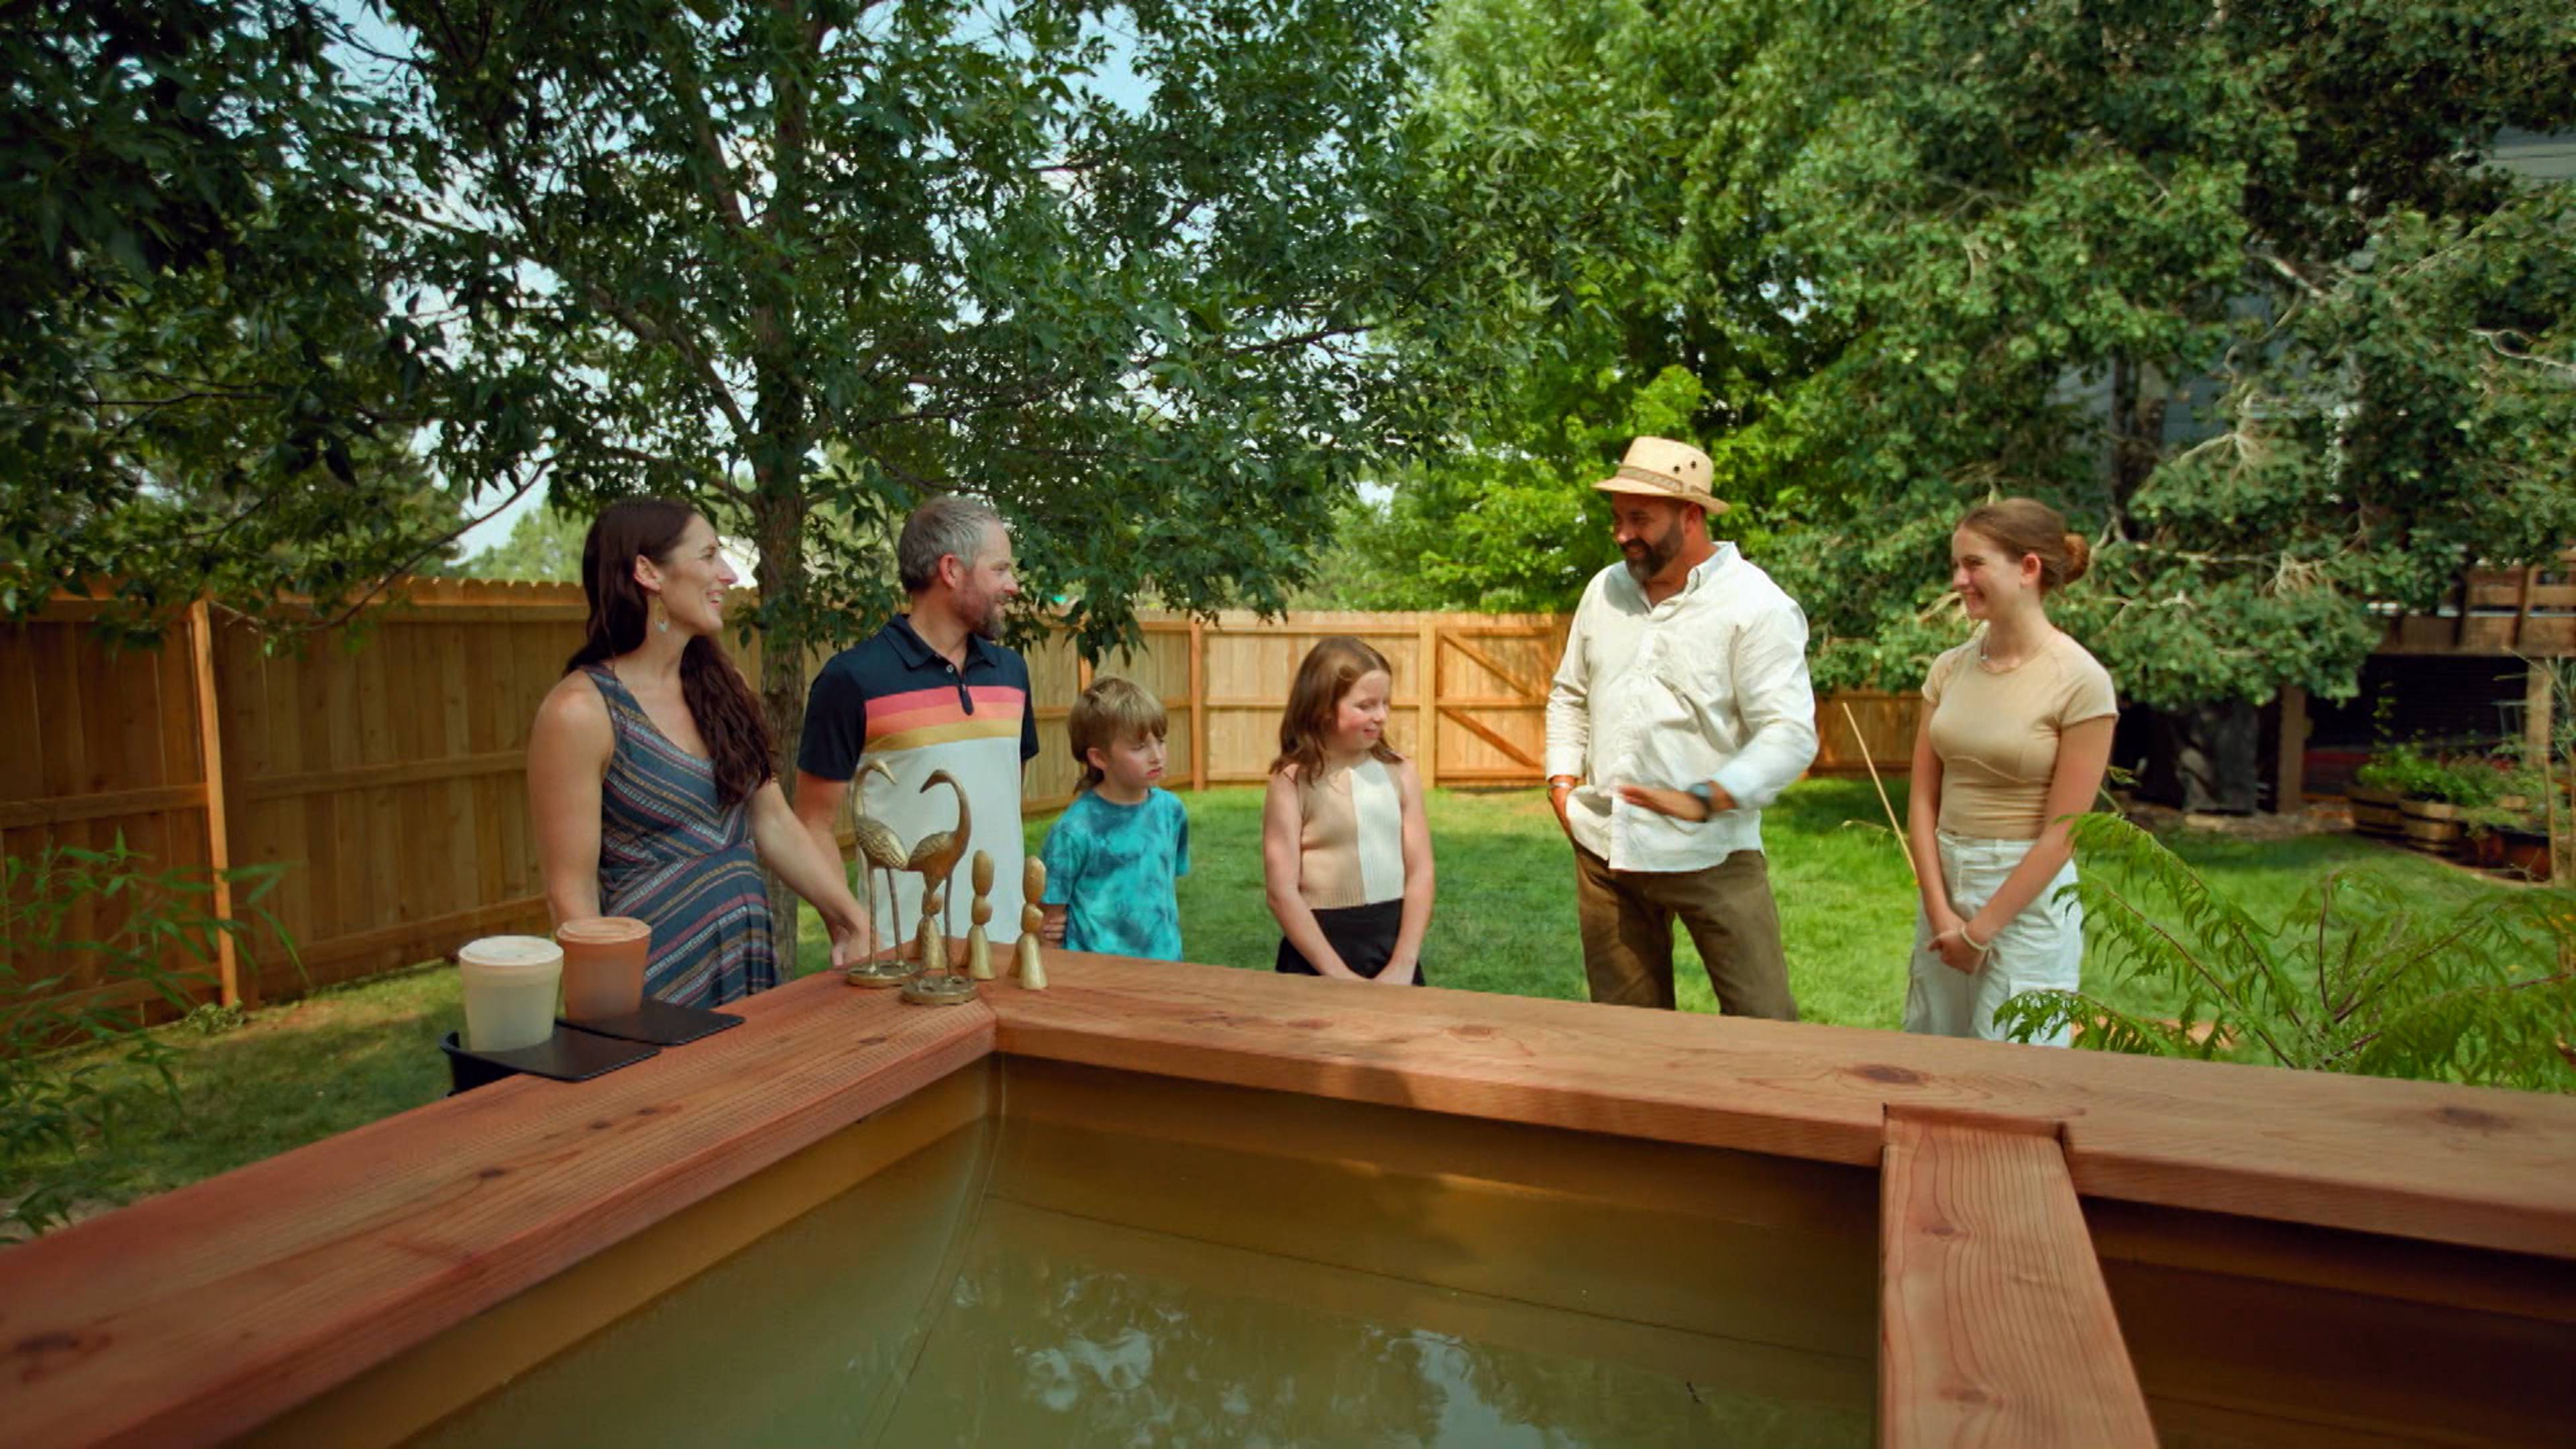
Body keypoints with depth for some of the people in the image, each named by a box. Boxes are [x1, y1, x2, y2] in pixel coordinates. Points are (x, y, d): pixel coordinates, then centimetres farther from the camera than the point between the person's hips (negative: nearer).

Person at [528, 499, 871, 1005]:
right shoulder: (582, 711, -14)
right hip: (656, 984, -6)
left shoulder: (719, 684, 5)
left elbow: (774, 826, 7)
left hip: (751, 963, 6)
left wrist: (853, 919, 0)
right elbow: (571, 893, -13)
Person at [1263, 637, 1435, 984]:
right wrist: (1338, 973, -15)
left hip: (1393, 939, 3)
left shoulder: (1400, 772, 2)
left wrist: (1403, 964, -9)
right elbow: (1282, 892, -12)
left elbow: (1420, 872, 0)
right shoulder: (1293, 782, -8)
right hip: (1320, 945, -3)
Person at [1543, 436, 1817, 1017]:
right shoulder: (1604, 590, 9)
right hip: (1604, 850, 5)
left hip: (1712, 854, -5)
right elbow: (1569, 695, 19)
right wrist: (1562, 781, 7)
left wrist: (1702, 800, -27)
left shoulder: (1758, 605, -10)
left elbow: (1790, 735, -16)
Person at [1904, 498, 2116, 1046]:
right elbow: (1923, 798, 2)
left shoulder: (2080, 682, -12)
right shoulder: (1950, 669, 2)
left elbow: (2061, 833, -13)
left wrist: (1980, 930, -11)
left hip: (2027, 896, -5)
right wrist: (1941, 912, -6)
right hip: (1944, 884, 5)